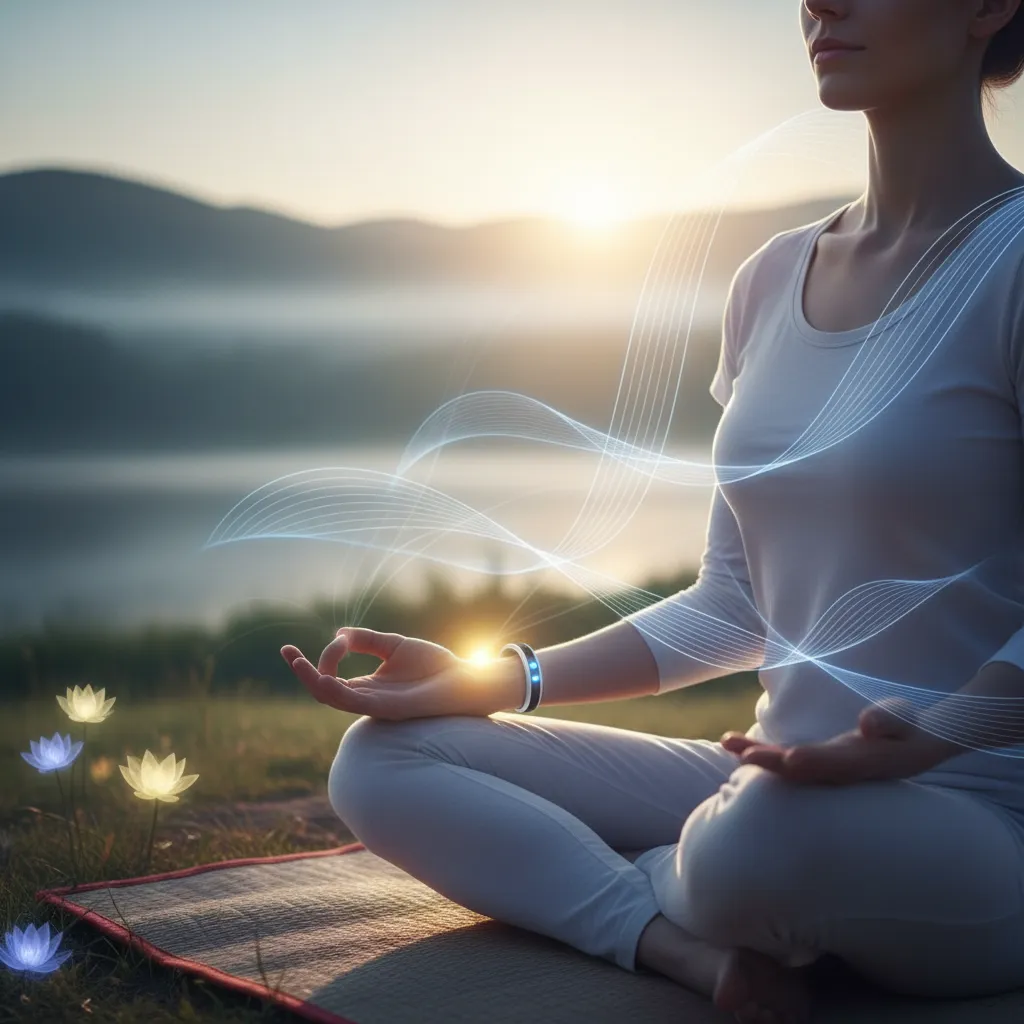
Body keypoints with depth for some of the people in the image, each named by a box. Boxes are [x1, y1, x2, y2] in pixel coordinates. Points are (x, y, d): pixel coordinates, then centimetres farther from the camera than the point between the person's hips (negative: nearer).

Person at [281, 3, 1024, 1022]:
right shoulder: (771, 279, 10)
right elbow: (735, 601, 12)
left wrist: (928, 742, -30)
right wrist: (491, 681, 4)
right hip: (780, 783, 7)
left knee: (762, 839, -40)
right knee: (380, 759, -1)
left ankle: (646, 886, -5)